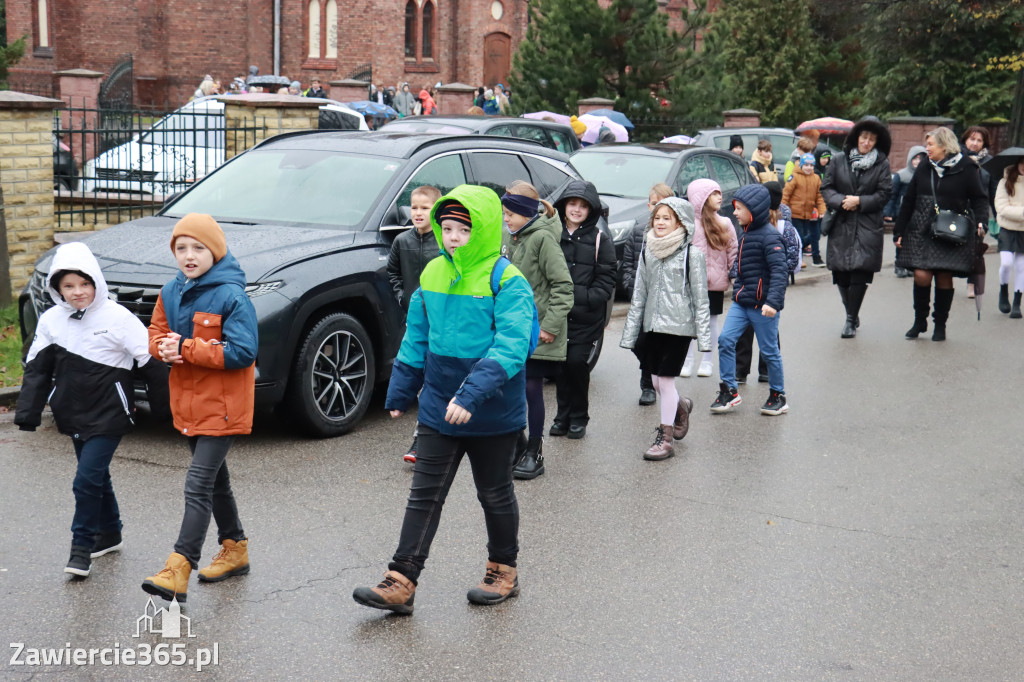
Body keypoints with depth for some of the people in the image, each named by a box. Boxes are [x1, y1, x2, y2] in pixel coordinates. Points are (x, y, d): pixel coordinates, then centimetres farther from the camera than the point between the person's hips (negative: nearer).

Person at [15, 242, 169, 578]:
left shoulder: (117, 317, -14)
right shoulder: (51, 320, 0)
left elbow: (150, 362, -9)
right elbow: (37, 368, 6)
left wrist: (162, 405, -6)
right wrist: (27, 411, -3)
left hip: (109, 412, -5)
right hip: (74, 413, 5)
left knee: (87, 479, -11)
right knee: (96, 476, 17)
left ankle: (82, 546, 3)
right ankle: (109, 534, 34)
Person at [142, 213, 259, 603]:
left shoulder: (231, 296, -15)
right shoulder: (171, 293, 7)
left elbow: (242, 351, -21)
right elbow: (156, 334, 14)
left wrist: (186, 347, -22)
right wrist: (165, 349, -11)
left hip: (221, 406, -8)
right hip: (188, 403, 8)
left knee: (198, 485, -12)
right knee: (215, 480, 19)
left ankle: (178, 572, -14)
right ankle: (234, 549, 34)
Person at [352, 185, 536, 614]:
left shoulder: (507, 281, -15)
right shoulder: (433, 274, 4)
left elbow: (511, 345, -26)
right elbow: (416, 338, 14)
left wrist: (472, 393, -36)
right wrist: (400, 392, 16)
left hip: (494, 414, -4)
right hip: (438, 410, 5)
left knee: (495, 495, 13)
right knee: (424, 495, 3)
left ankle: (503, 571, 32)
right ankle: (401, 582, 5)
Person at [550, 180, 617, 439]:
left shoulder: (599, 240, 3)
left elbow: (606, 282, 0)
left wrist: (582, 298, -14)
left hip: (586, 318, -2)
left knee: (576, 363, -8)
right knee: (561, 364, 3)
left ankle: (578, 418, 9)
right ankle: (563, 417, 18)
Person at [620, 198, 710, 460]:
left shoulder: (691, 254, -6)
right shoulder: (647, 253, 9)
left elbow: (700, 297, -5)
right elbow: (639, 295, 12)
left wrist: (703, 335, -9)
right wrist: (630, 332, 10)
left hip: (679, 323, -5)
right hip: (653, 324, 5)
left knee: (665, 379, -6)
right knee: (656, 381, 8)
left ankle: (665, 438, 5)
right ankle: (681, 406, 40)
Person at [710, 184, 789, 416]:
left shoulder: (769, 236, -16)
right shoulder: (746, 233, 12)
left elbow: (779, 271, -24)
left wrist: (773, 301, -33)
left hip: (762, 305, -8)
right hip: (741, 302, 8)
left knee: (769, 350, 4)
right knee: (725, 340, -4)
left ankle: (778, 396, 19)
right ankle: (729, 391, 5)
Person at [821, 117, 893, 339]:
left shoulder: (882, 164, 4)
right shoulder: (839, 160, 7)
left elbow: (884, 194, 0)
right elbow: (826, 188, 6)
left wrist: (859, 201, -11)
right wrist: (841, 201, -11)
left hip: (868, 227, -2)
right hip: (841, 225, 2)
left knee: (860, 273, -10)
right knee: (841, 274, 3)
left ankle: (851, 320, 1)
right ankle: (852, 315, 25)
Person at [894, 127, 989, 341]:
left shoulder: (966, 168, -2)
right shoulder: (924, 168, 9)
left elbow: (979, 199, 1)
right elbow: (908, 201, 13)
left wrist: (981, 221, -17)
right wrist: (899, 231, 12)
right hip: (922, 232, 2)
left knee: (944, 279, 1)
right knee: (921, 275, -9)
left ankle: (940, 325, 16)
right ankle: (920, 321, 10)